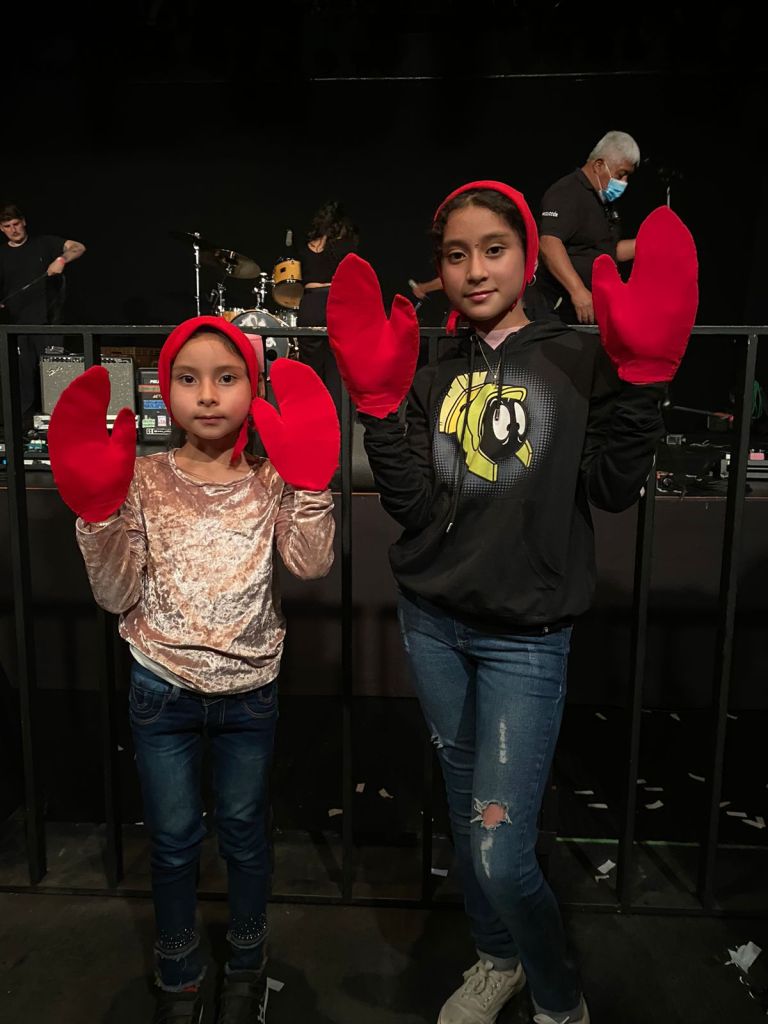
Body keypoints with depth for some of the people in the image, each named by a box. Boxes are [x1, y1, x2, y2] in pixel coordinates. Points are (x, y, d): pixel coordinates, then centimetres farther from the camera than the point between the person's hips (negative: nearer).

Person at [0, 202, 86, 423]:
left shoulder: (44, 243, 4)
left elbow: (78, 247, -3)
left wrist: (62, 260, -21)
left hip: (48, 321, -2)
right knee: (25, 374, 5)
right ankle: (26, 423, 13)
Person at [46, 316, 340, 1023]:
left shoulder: (270, 481, -6)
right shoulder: (144, 480, -7)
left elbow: (312, 565, -20)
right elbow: (116, 596, -8)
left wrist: (309, 482, -29)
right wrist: (97, 508, -20)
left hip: (249, 693, 0)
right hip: (163, 692, 0)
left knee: (244, 832, 19)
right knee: (173, 840, 17)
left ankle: (247, 966, 44)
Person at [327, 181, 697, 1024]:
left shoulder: (578, 360, 1)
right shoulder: (434, 380, 8)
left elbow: (612, 489, -9)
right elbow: (413, 505, -3)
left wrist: (640, 374, -17)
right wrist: (379, 403, -11)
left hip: (525, 637, -3)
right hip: (433, 624, 4)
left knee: (500, 854, -6)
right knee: (465, 817, 17)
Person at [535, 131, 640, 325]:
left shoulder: (606, 201, 19)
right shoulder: (567, 193, -12)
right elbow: (549, 244, -27)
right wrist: (578, 290, -37)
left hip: (595, 310, 9)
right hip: (563, 310, -9)